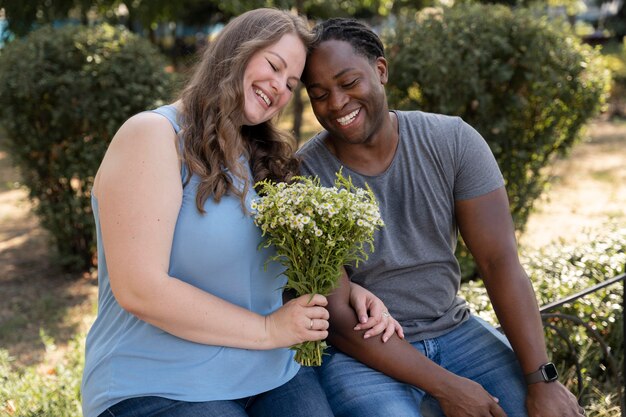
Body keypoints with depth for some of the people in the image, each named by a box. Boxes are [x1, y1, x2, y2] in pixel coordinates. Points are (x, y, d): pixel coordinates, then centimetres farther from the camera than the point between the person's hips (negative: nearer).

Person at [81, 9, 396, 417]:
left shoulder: (267, 159, 12)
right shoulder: (154, 135, -11)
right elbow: (139, 290, -19)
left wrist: (350, 291, 1)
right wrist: (267, 330, -14)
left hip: (274, 375, 6)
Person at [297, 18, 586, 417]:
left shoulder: (453, 141, -6)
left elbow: (499, 261, -9)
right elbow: (336, 317, -15)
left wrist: (542, 379, -17)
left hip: (454, 329, 3)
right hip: (361, 353, -2)